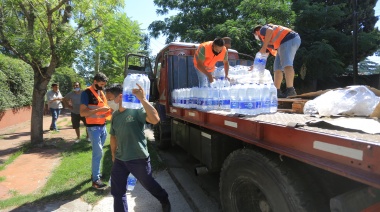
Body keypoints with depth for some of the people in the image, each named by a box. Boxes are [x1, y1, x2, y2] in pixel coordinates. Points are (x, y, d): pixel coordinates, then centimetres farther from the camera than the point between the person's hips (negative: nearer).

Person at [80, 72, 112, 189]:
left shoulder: (101, 93, 12)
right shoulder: (86, 93, -11)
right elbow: (82, 112, -19)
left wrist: (108, 111, 0)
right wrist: (99, 110, -25)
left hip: (103, 126, 7)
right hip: (93, 127, -7)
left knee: (97, 152, 16)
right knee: (98, 153, -6)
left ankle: (94, 173, 31)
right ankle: (96, 180, 6)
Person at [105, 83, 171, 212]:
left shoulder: (136, 110, -18)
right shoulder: (115, 115, 3)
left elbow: (155, 120, -37)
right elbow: (113, 137, 14)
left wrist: (142, 99, -40)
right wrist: (113, 155, 17)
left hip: (138, 159, -5)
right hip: (120, 160, 5)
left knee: (148, 184, 17)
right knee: (117, 191, 13)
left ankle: (165, 201, 45)